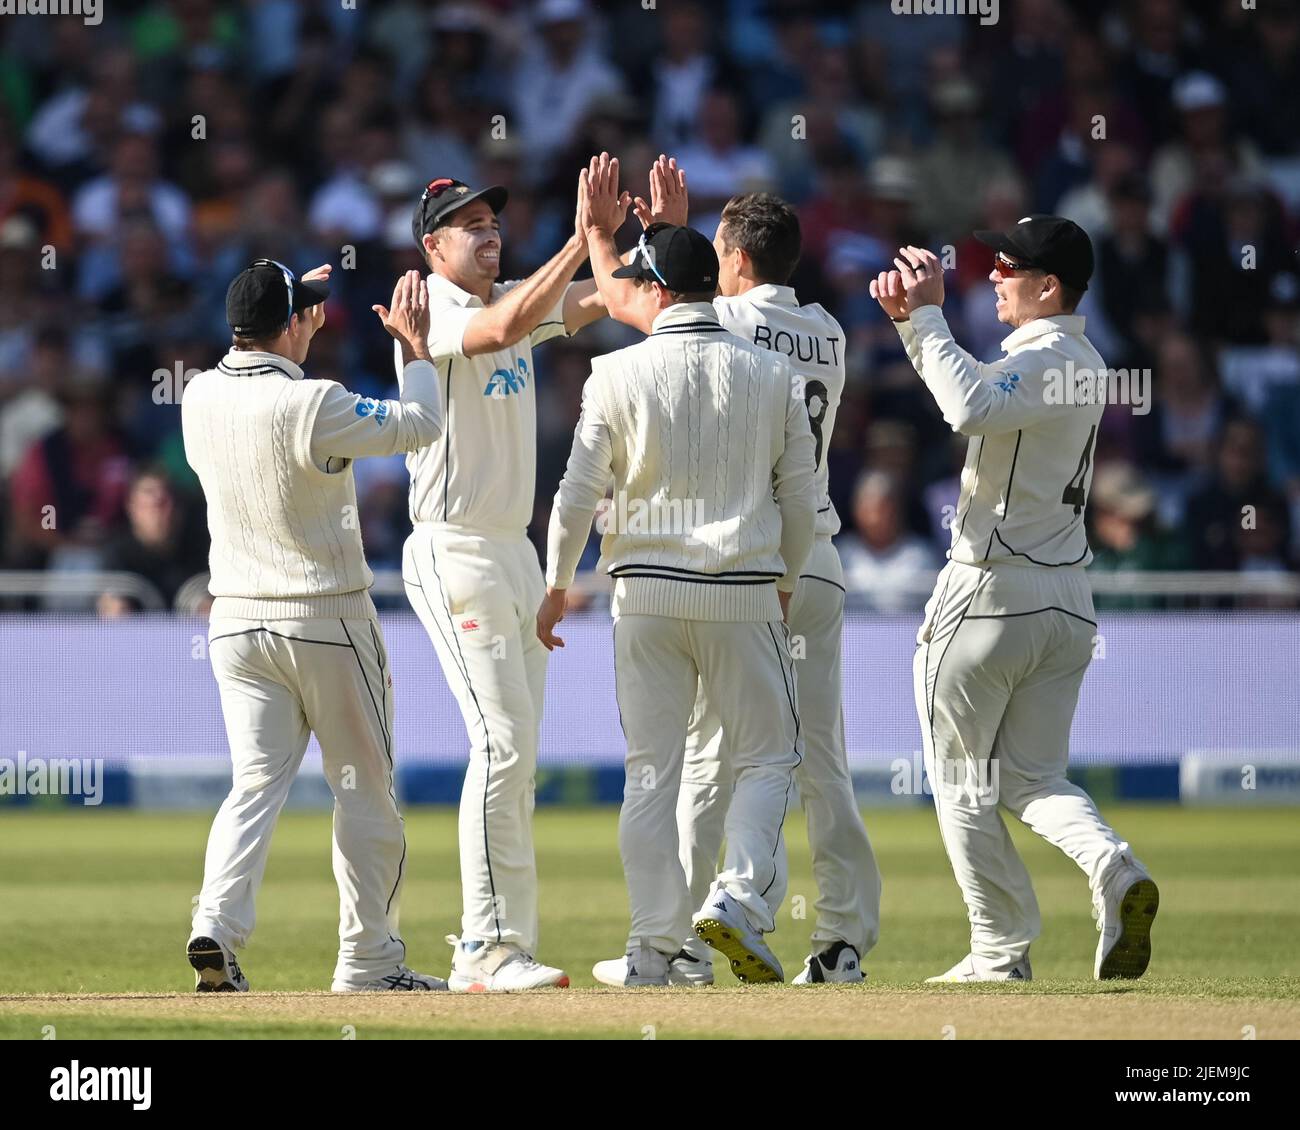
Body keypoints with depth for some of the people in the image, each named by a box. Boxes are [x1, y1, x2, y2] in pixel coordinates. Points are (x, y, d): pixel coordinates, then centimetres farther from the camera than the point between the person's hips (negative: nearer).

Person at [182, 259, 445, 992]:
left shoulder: (201, 397, -1)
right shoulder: (312, 406, -18)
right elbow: (420, 425, -9)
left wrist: (302, 314, 26)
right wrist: (414, 344, 3)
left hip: (237, 623, 5)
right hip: (326, 622, -5)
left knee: (257, 781, 3)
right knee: (365, 789, 8)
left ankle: (218, 926, -20)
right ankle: (369, 960, 12)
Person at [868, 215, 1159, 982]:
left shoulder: (1041, 360, -17)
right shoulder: (1085, 363, 13)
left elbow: (971, 409, -37)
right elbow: (973, 391, 20)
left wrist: (927, 315, -26)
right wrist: (914, 320, 6)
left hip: (991, 595, -8)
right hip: (1067, 598, 8)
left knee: (964, 781, 5)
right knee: (1032, 776, 13)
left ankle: (1003, 952, 5)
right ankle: (1113, 868, -14)